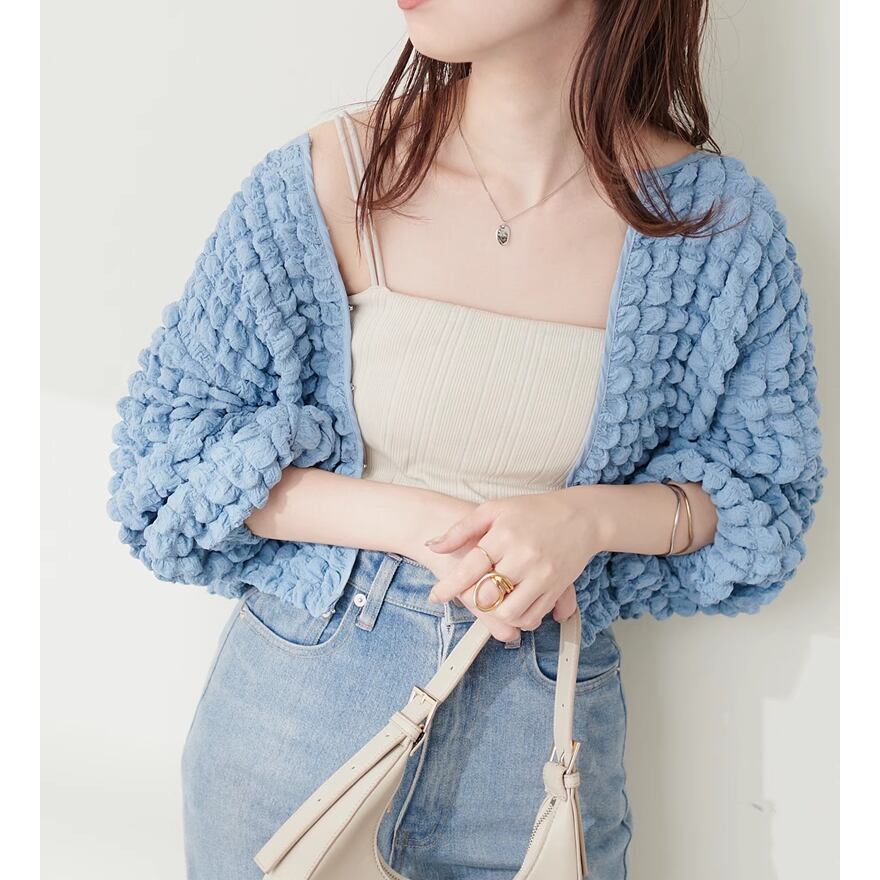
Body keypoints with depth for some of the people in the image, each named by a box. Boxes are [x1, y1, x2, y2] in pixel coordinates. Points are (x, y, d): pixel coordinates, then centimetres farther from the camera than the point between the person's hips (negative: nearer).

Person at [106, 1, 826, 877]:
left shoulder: (718, 219, -10)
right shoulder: (316, 181, -12)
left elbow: (767, 491, 1)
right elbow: (161, 449, -6)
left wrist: (592, 517, -20)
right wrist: (411, 520, -20)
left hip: (538, 722, 1)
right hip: (298, 696, 0)